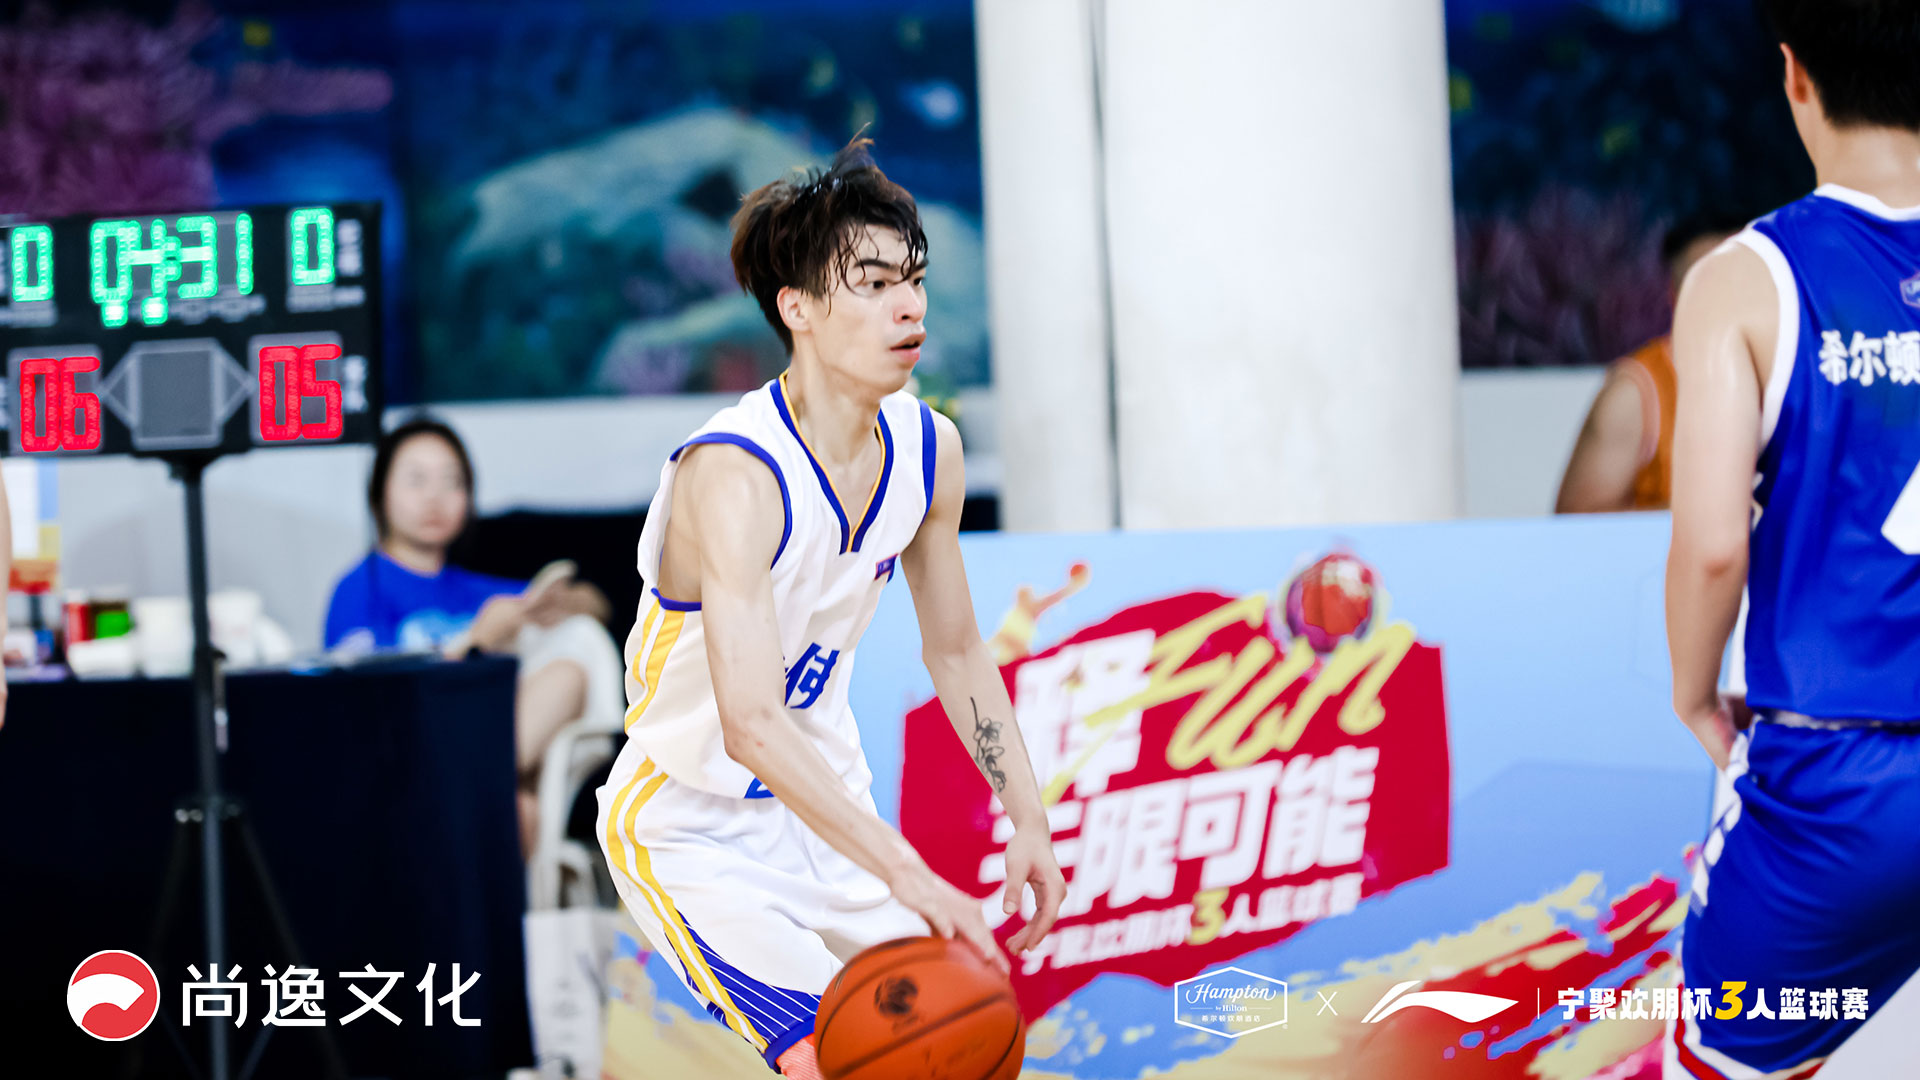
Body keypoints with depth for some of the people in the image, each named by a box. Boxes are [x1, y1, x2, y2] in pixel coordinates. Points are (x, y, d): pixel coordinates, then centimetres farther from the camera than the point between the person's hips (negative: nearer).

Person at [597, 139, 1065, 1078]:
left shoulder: (929, 448, -6)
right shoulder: (736, 473, -30)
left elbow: (954, 649, 10)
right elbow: (750, 725, -39)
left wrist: (1028, 819, 2)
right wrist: (912, 880, -45)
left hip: (826, 804, 8)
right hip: (690, 826, -8)